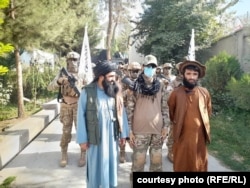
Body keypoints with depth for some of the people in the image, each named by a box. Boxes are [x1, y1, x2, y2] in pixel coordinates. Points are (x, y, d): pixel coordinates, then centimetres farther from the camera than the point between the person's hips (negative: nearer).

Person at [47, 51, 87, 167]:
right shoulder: (62, 74, 4)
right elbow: (50, 88, -3)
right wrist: (59, 81, -23)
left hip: (78, 105, -1)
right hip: (65, 106, 1)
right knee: (66, 131, 5)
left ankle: (83, 155, 11)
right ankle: (64, 156, 17)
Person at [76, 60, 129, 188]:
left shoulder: (116, 91, -2)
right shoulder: (87, 91, -11)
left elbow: (122, 113, 5)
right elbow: (81, 115, -7)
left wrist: (123, 133, 6)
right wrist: (82, 139, -8)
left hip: (112, 136, 3)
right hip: (95, 137, -3)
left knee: (111, 165, 17)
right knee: (95, 166, 13)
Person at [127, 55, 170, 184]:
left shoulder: (160, 85, 7)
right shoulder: (136, 85, -2)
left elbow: (164, 107, 10)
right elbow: (130, 109, -3)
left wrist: (166, 126, 4)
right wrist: (130, 130, -6)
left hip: (158, 129, 3)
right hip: (140, 129, -3)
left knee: (157, 161, 13)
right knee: (138, 161, 4)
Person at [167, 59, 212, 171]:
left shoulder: (204, 92, 0)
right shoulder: (176, 93, -6)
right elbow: (169, 111, 8)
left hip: (199, 136, 2)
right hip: (182, 136, -2)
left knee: (199, 164, 15)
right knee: (181, 164, 11)